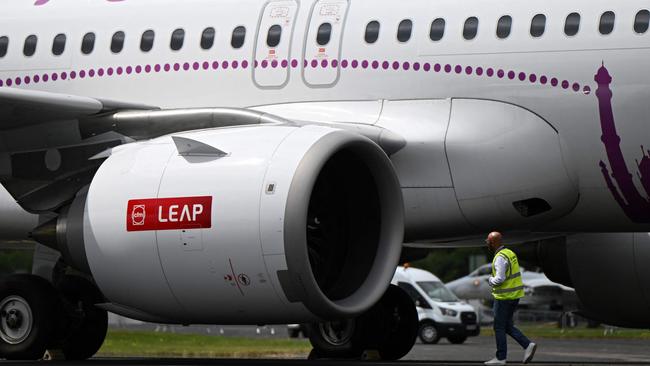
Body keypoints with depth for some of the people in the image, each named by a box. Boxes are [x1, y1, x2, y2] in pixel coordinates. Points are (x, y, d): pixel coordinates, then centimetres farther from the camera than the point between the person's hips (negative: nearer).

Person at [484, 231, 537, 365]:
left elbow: (500, 279, -26)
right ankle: (528, 345, 2)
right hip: (515, 295, 9)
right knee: (507, 326, 15)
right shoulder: (510, 253, 12)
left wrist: (491, 280, -6)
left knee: (499, 328, 2)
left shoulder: (500, 257, -18)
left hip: (504, 297, -9)